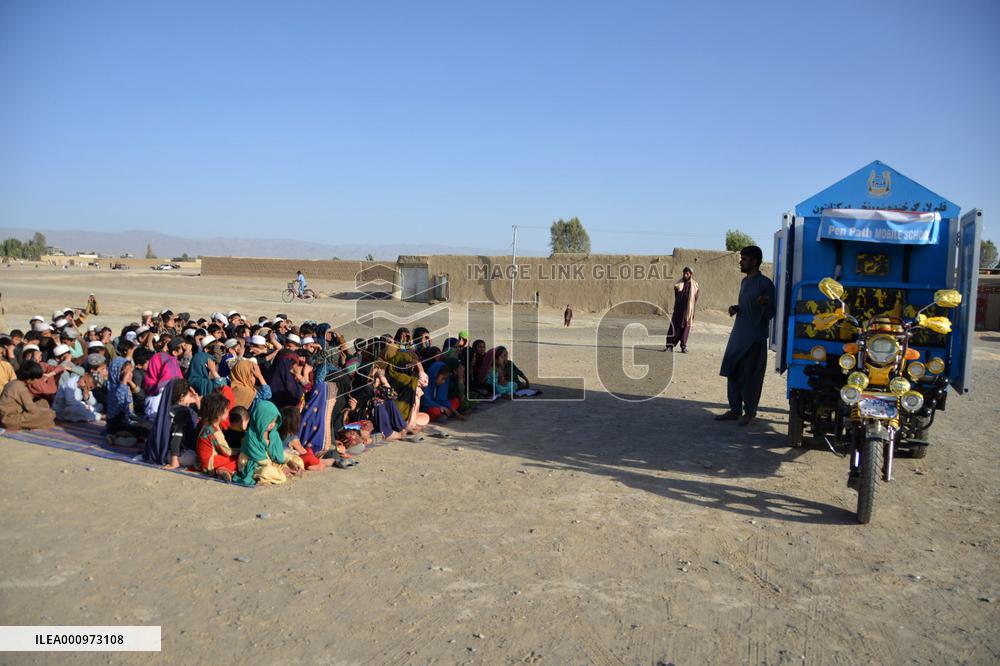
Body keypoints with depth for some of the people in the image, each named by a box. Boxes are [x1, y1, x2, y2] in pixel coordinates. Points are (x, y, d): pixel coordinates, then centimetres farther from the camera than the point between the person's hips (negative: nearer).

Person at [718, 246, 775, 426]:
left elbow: (770, 314, -11)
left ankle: (750, 412, 12)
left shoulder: (765, 283, -11)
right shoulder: (744, 282, 14)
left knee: (750, 377, -1)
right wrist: (735, 308, 6)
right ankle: (735, 410, 19)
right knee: (732, 373, 9)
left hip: (755, 338, -8)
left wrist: (764, 304, -31)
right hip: (738, 335, 8)